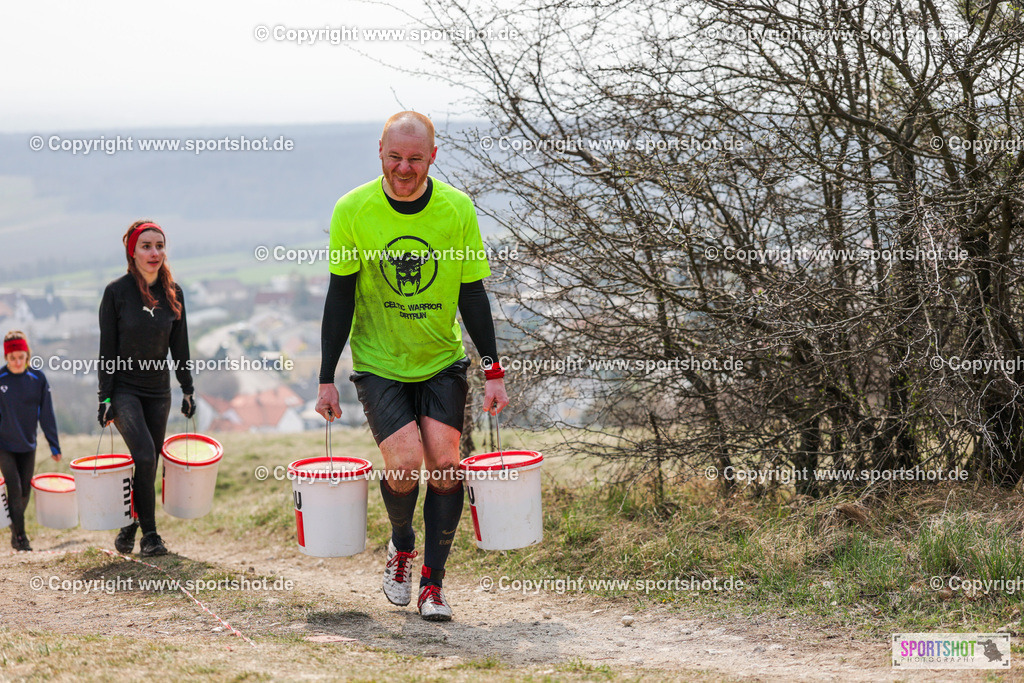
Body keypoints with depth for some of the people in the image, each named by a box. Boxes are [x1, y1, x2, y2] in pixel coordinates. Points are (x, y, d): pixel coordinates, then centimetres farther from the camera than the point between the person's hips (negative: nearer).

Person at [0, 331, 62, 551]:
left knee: (25, 491, 9)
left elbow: (46, 415, -1)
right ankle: (18, 535, 0)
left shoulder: (38, 378, -7)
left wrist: (54, 446, 0)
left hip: (28, 445, 2)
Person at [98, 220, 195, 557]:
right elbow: (107, 348, -8)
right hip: (124, 388, -5)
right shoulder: (116, 292, -9)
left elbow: (179, 346, 10)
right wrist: (105, 397, -11)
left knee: (149, 464, 6)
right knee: (145, 456, -18)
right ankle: (149, 534, -10)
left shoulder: (173, 293, 3)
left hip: (158, 390, 5)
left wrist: (187, 389, 9)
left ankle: (130, 525, 23)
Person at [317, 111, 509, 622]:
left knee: (444, 460, -11)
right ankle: (401, 545, 15)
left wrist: (492, 371, -4)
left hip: (442, 361, 1)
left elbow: (472, 294, 0)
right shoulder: (353, 210, -10)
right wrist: (327, 378, -5)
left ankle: (432, 583, 2)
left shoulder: (457, 209, -7)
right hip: (379, 364, -1)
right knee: (405, 460, -16)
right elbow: (340, 297, -3)